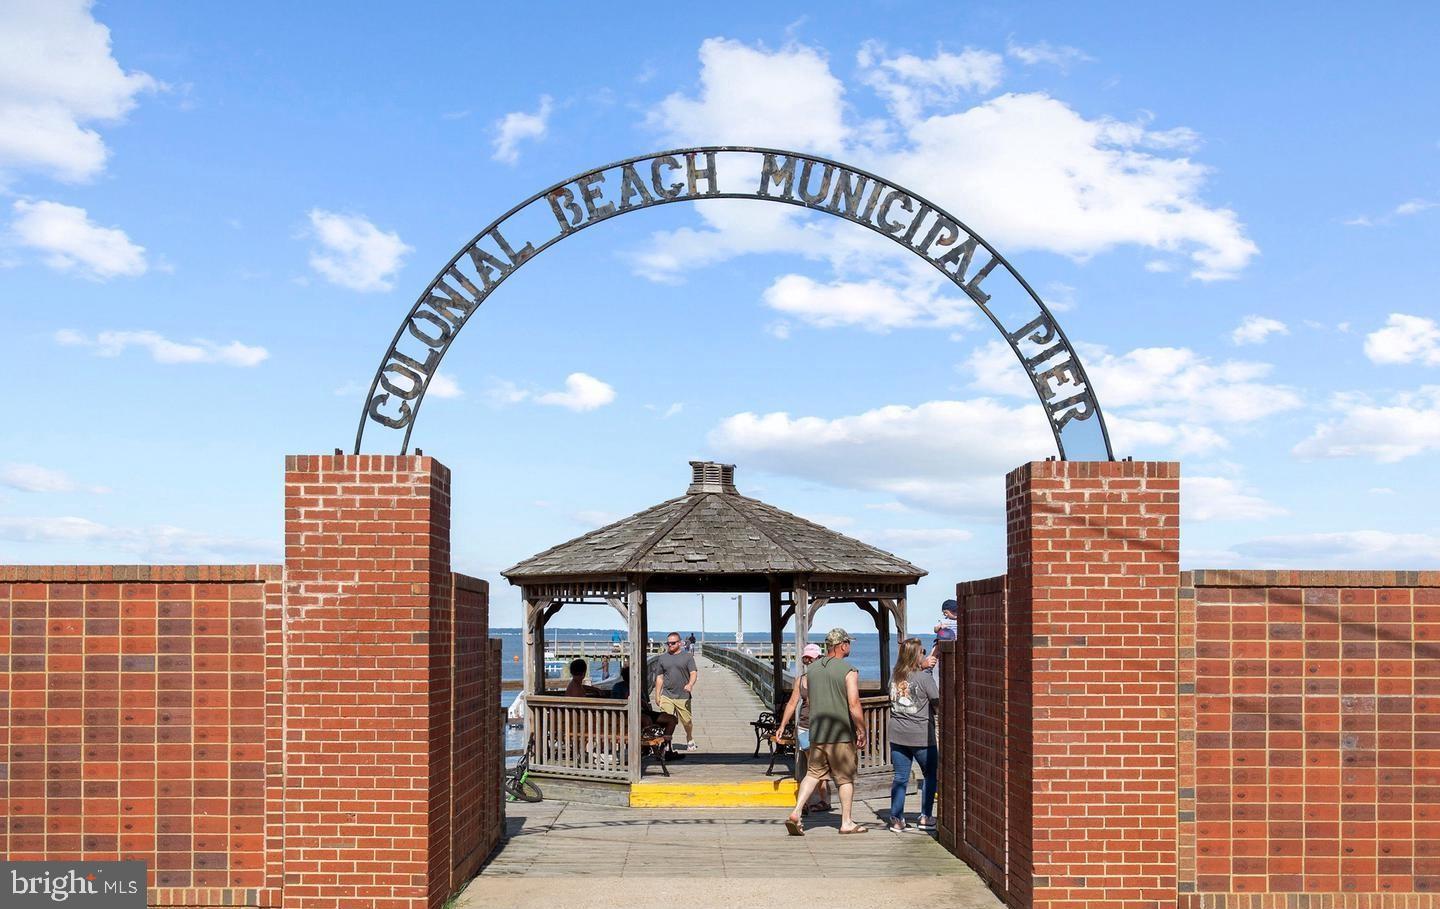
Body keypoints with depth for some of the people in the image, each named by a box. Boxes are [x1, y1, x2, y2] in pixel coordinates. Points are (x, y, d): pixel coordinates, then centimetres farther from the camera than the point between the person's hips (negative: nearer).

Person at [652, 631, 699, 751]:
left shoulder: (687, 657, 5)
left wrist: (690, 684, -25)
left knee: (687, 721, 8)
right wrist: (657, 696, 11)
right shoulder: (662, 658, 11)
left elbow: (693, 673, -4)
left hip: (683, 697, -1)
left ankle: (690, 740, 34)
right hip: (666, 696, 1)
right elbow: (659, 678, 15)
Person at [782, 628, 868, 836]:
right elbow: (854, 705, -16)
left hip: (816, 733, 5)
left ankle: (796, 814, -1)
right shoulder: (849, 671, -11)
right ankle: (846, 822, 13)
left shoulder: (812, 669, 6)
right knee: (846, 778, 7)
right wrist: (862, 732, -7)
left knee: (813, 773, 12)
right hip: (842, 734, -5)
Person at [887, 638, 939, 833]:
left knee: (900, 777, 8)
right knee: (930, 775, 14)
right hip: (921, 736, -4)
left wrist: (922, 666, 28)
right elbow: (939, 703, -6)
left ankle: (896, 820, 6)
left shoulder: (894, 676, 2)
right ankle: (925, 817, 14)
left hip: (897, 736, 5)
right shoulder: (925, 678, -14)